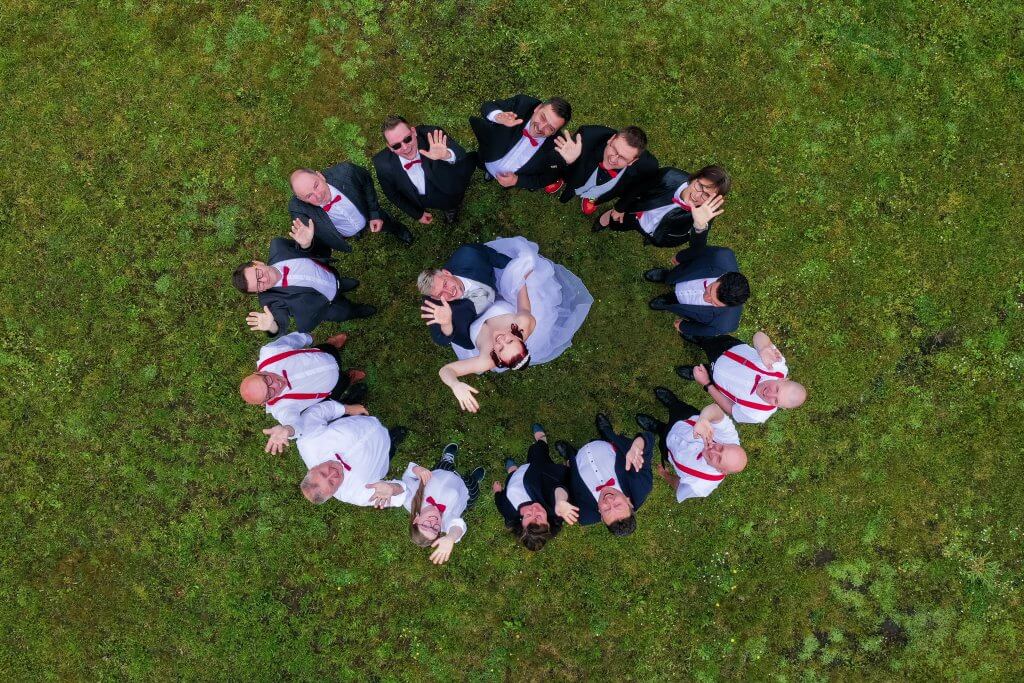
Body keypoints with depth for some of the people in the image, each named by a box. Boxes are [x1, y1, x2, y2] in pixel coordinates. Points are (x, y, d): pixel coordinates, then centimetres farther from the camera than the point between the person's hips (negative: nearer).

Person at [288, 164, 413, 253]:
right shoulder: (297, 208, -40)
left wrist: (374, 213, -15)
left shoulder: (344, 171, -39)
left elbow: (366, 180, -16)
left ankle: (398, 230, 63)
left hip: (369, 218, 0)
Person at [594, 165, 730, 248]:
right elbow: (638, 188, -17)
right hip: (637, 215, 1)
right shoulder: (670, 177, -38)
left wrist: (700, 226, -66)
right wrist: (620, 208, 0)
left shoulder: (706, 212, -38)